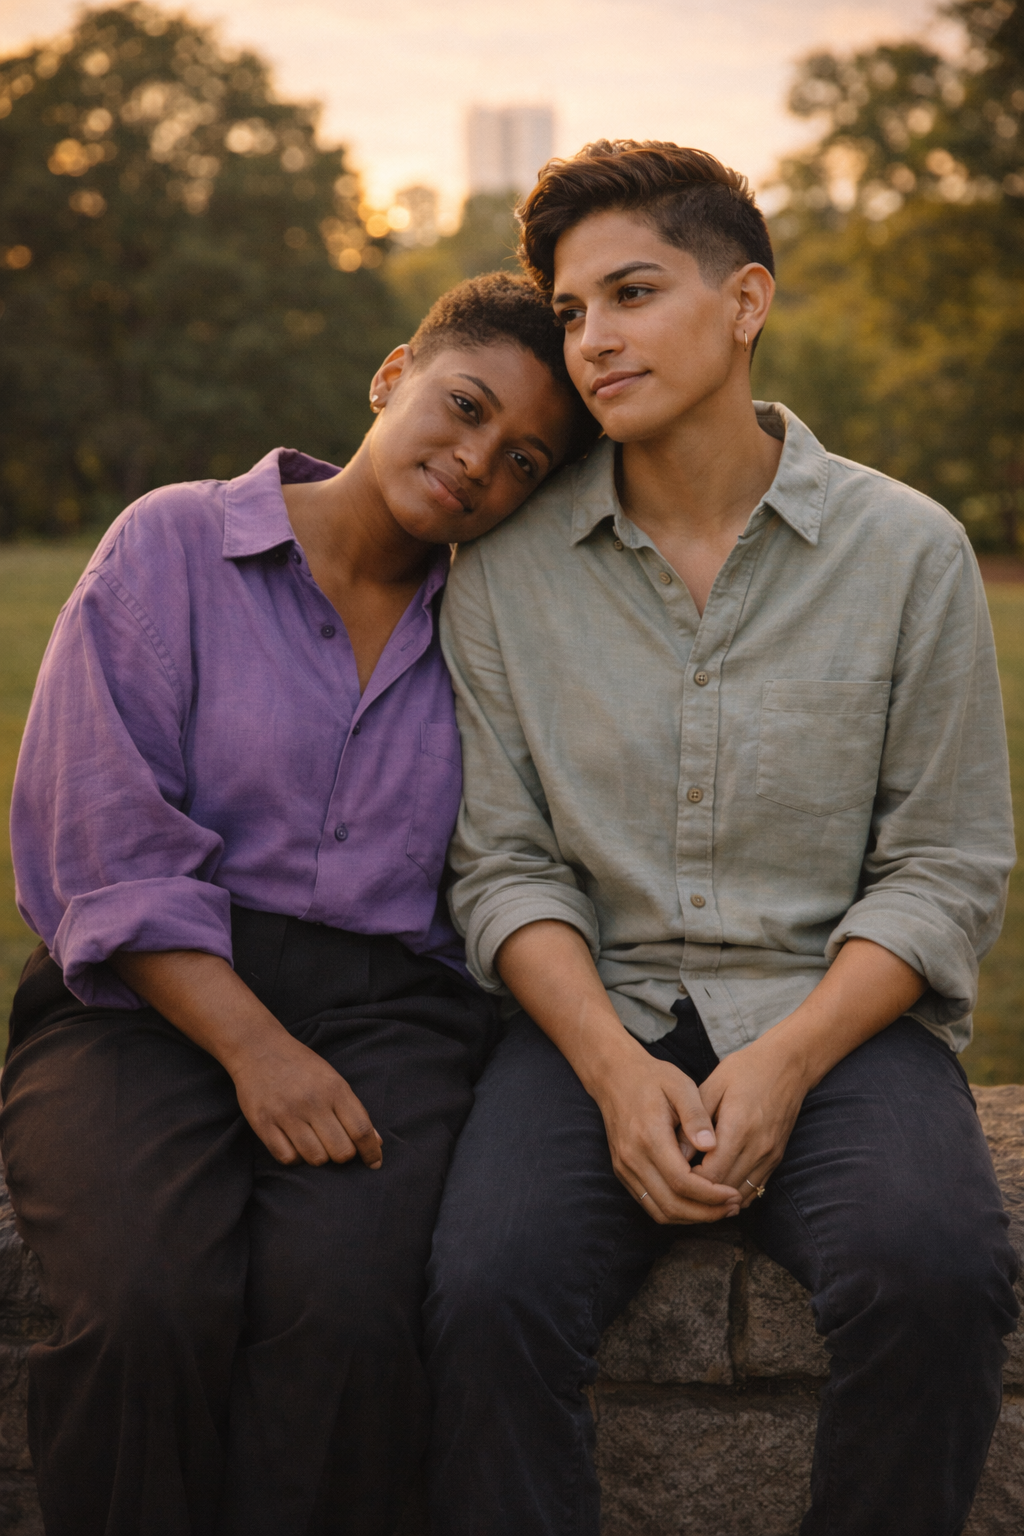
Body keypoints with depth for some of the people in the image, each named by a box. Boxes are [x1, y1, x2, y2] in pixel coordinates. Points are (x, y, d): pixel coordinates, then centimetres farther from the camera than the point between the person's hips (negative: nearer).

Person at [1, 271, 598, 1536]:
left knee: (341, 1299, -30)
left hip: (388, 1007, 2)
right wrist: (254, 1047, -14)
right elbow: (105, 844, -4)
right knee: (149, 1305, -31)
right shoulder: (175, 545, 4)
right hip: (150, 1000, -1)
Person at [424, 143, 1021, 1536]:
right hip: (597, 1012, 1)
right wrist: (615, 1069, -13)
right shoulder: (506, 569, 5)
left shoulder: (908, 549, 1)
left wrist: (782, 1063, -13)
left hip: (836, 1015, 0)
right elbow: (506, 863, 3)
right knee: (491, 1293, -29)